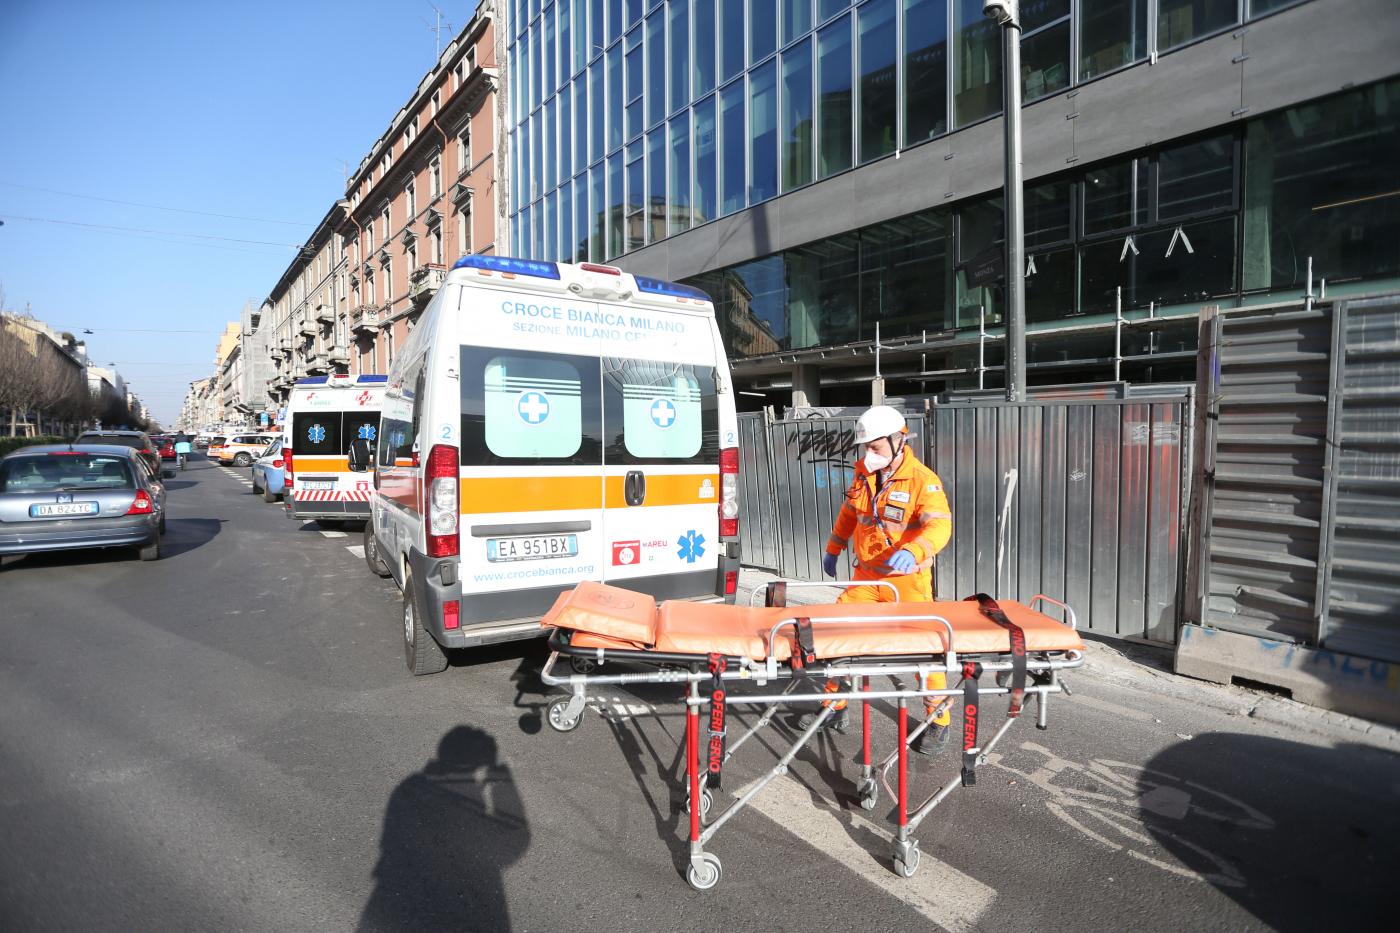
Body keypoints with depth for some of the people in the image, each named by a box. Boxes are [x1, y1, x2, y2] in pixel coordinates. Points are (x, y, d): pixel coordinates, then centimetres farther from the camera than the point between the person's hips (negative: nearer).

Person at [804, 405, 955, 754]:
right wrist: (833, 549, 23)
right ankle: (835, 707, 23)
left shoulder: (923, 480, -16)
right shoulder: (864, 474, 3)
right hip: (866, 576, 6)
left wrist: (912, 551, -46)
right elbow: (849, 513, 19)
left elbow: (939, 526, -28)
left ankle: (939, 722, 22)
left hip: (907, 580, -5)